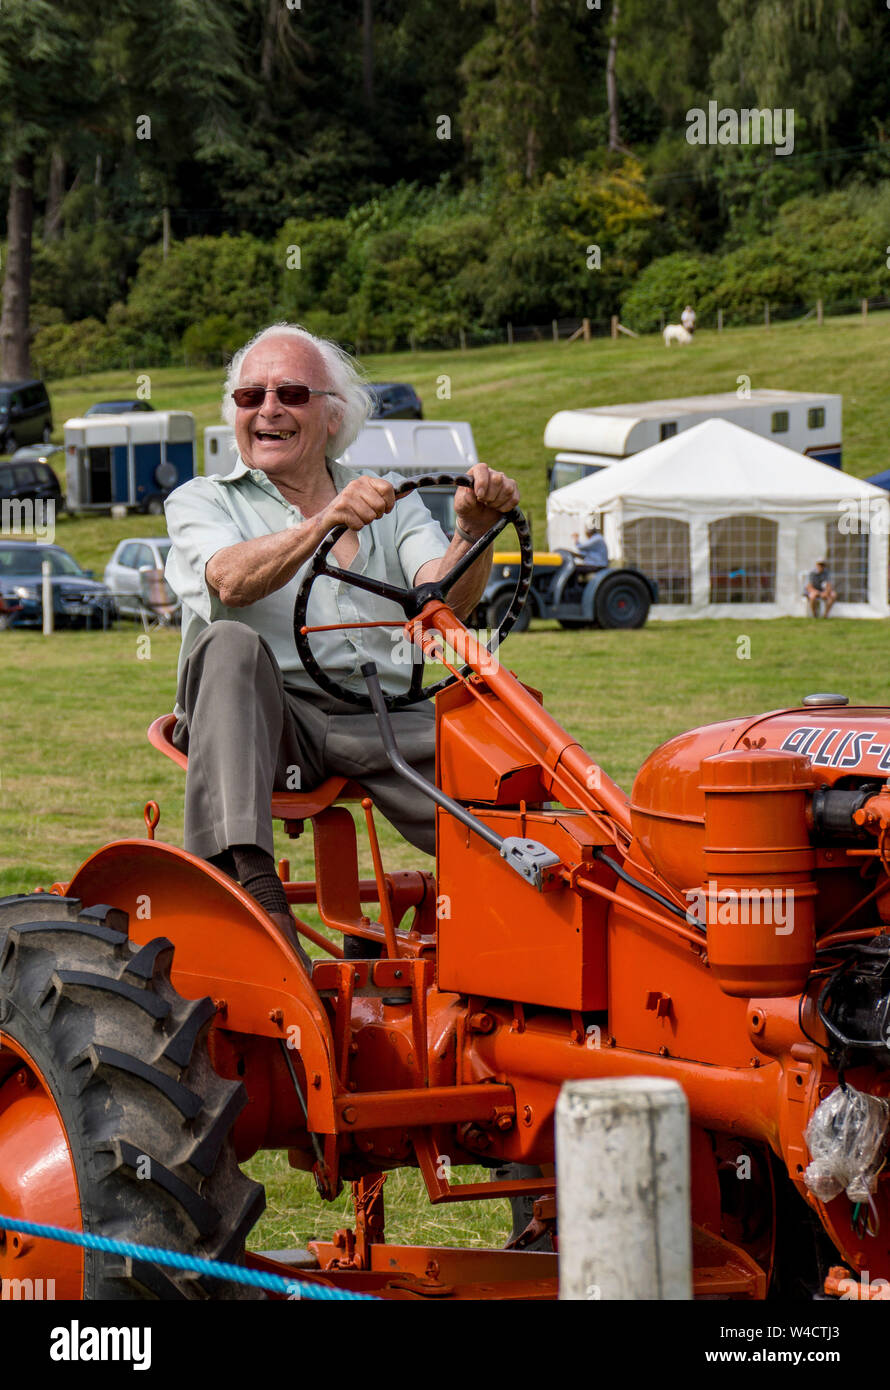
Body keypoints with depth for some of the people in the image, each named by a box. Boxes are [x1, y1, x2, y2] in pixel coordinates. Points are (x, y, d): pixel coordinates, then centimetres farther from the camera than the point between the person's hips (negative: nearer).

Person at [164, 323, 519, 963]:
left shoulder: (391, 509, 21)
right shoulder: (200, 502, 13)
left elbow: (443, 598, 0)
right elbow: (232, 581, -11)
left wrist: (473, 531, -22)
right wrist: (326, 522, -28)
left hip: (381, 719, 1)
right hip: (262, 721, -1)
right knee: (230, 645, -36)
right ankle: (244, 871, -43)